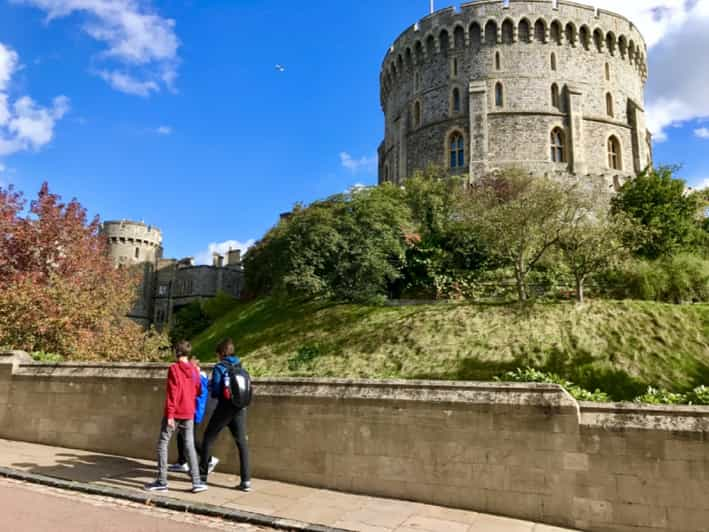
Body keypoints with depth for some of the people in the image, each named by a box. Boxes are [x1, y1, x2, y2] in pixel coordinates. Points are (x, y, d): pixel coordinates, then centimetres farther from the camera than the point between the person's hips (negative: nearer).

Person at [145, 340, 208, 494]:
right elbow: (198, 391, 12)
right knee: (190, 446, 7)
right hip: (189, 414, 5)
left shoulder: (174, 368, -10)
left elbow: (172, 393, -14)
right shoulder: (194, 370, 5)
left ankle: (162, 482, 9)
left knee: (162, 444, 8)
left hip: (174, 414, -5)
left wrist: (169, 415, -14)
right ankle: (197, 482, 3)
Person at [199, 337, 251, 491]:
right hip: (240, 409, 4)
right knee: (241, 442, 6)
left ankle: (202, 473, 27)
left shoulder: (219, 368, -7)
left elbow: (215, 391, -10)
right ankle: (246, 480, 0)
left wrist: (209, 386, 11)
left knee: (208, 438, 16)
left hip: (224, 408, -4)